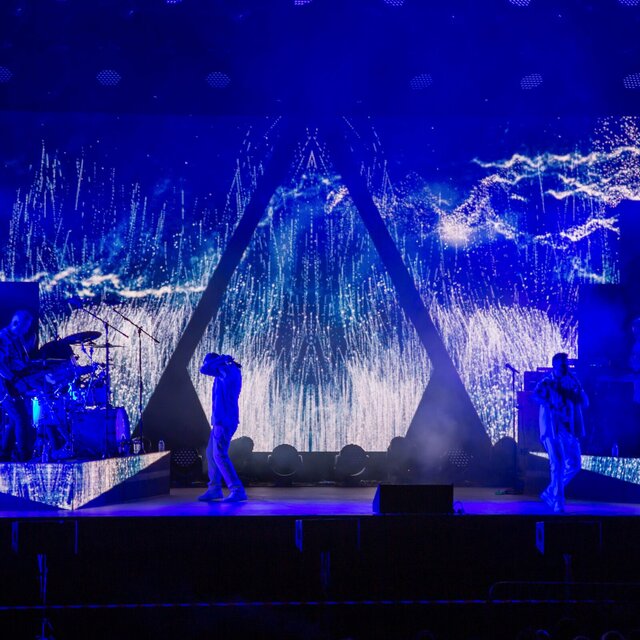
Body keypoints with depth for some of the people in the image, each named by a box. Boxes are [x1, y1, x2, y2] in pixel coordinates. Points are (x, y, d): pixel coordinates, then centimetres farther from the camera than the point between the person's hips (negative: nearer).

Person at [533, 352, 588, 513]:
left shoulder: (573, 382, 13)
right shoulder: (546, 383, -1)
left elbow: (585, 404, 5)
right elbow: (537, 396, -21)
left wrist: (575, 388, -7)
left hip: (570, 430, 6)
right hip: (552, 429, -5)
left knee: (574, 465, 6)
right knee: (557, 466, -10)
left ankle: (550, 493, 22)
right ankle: (558, 503, -3)